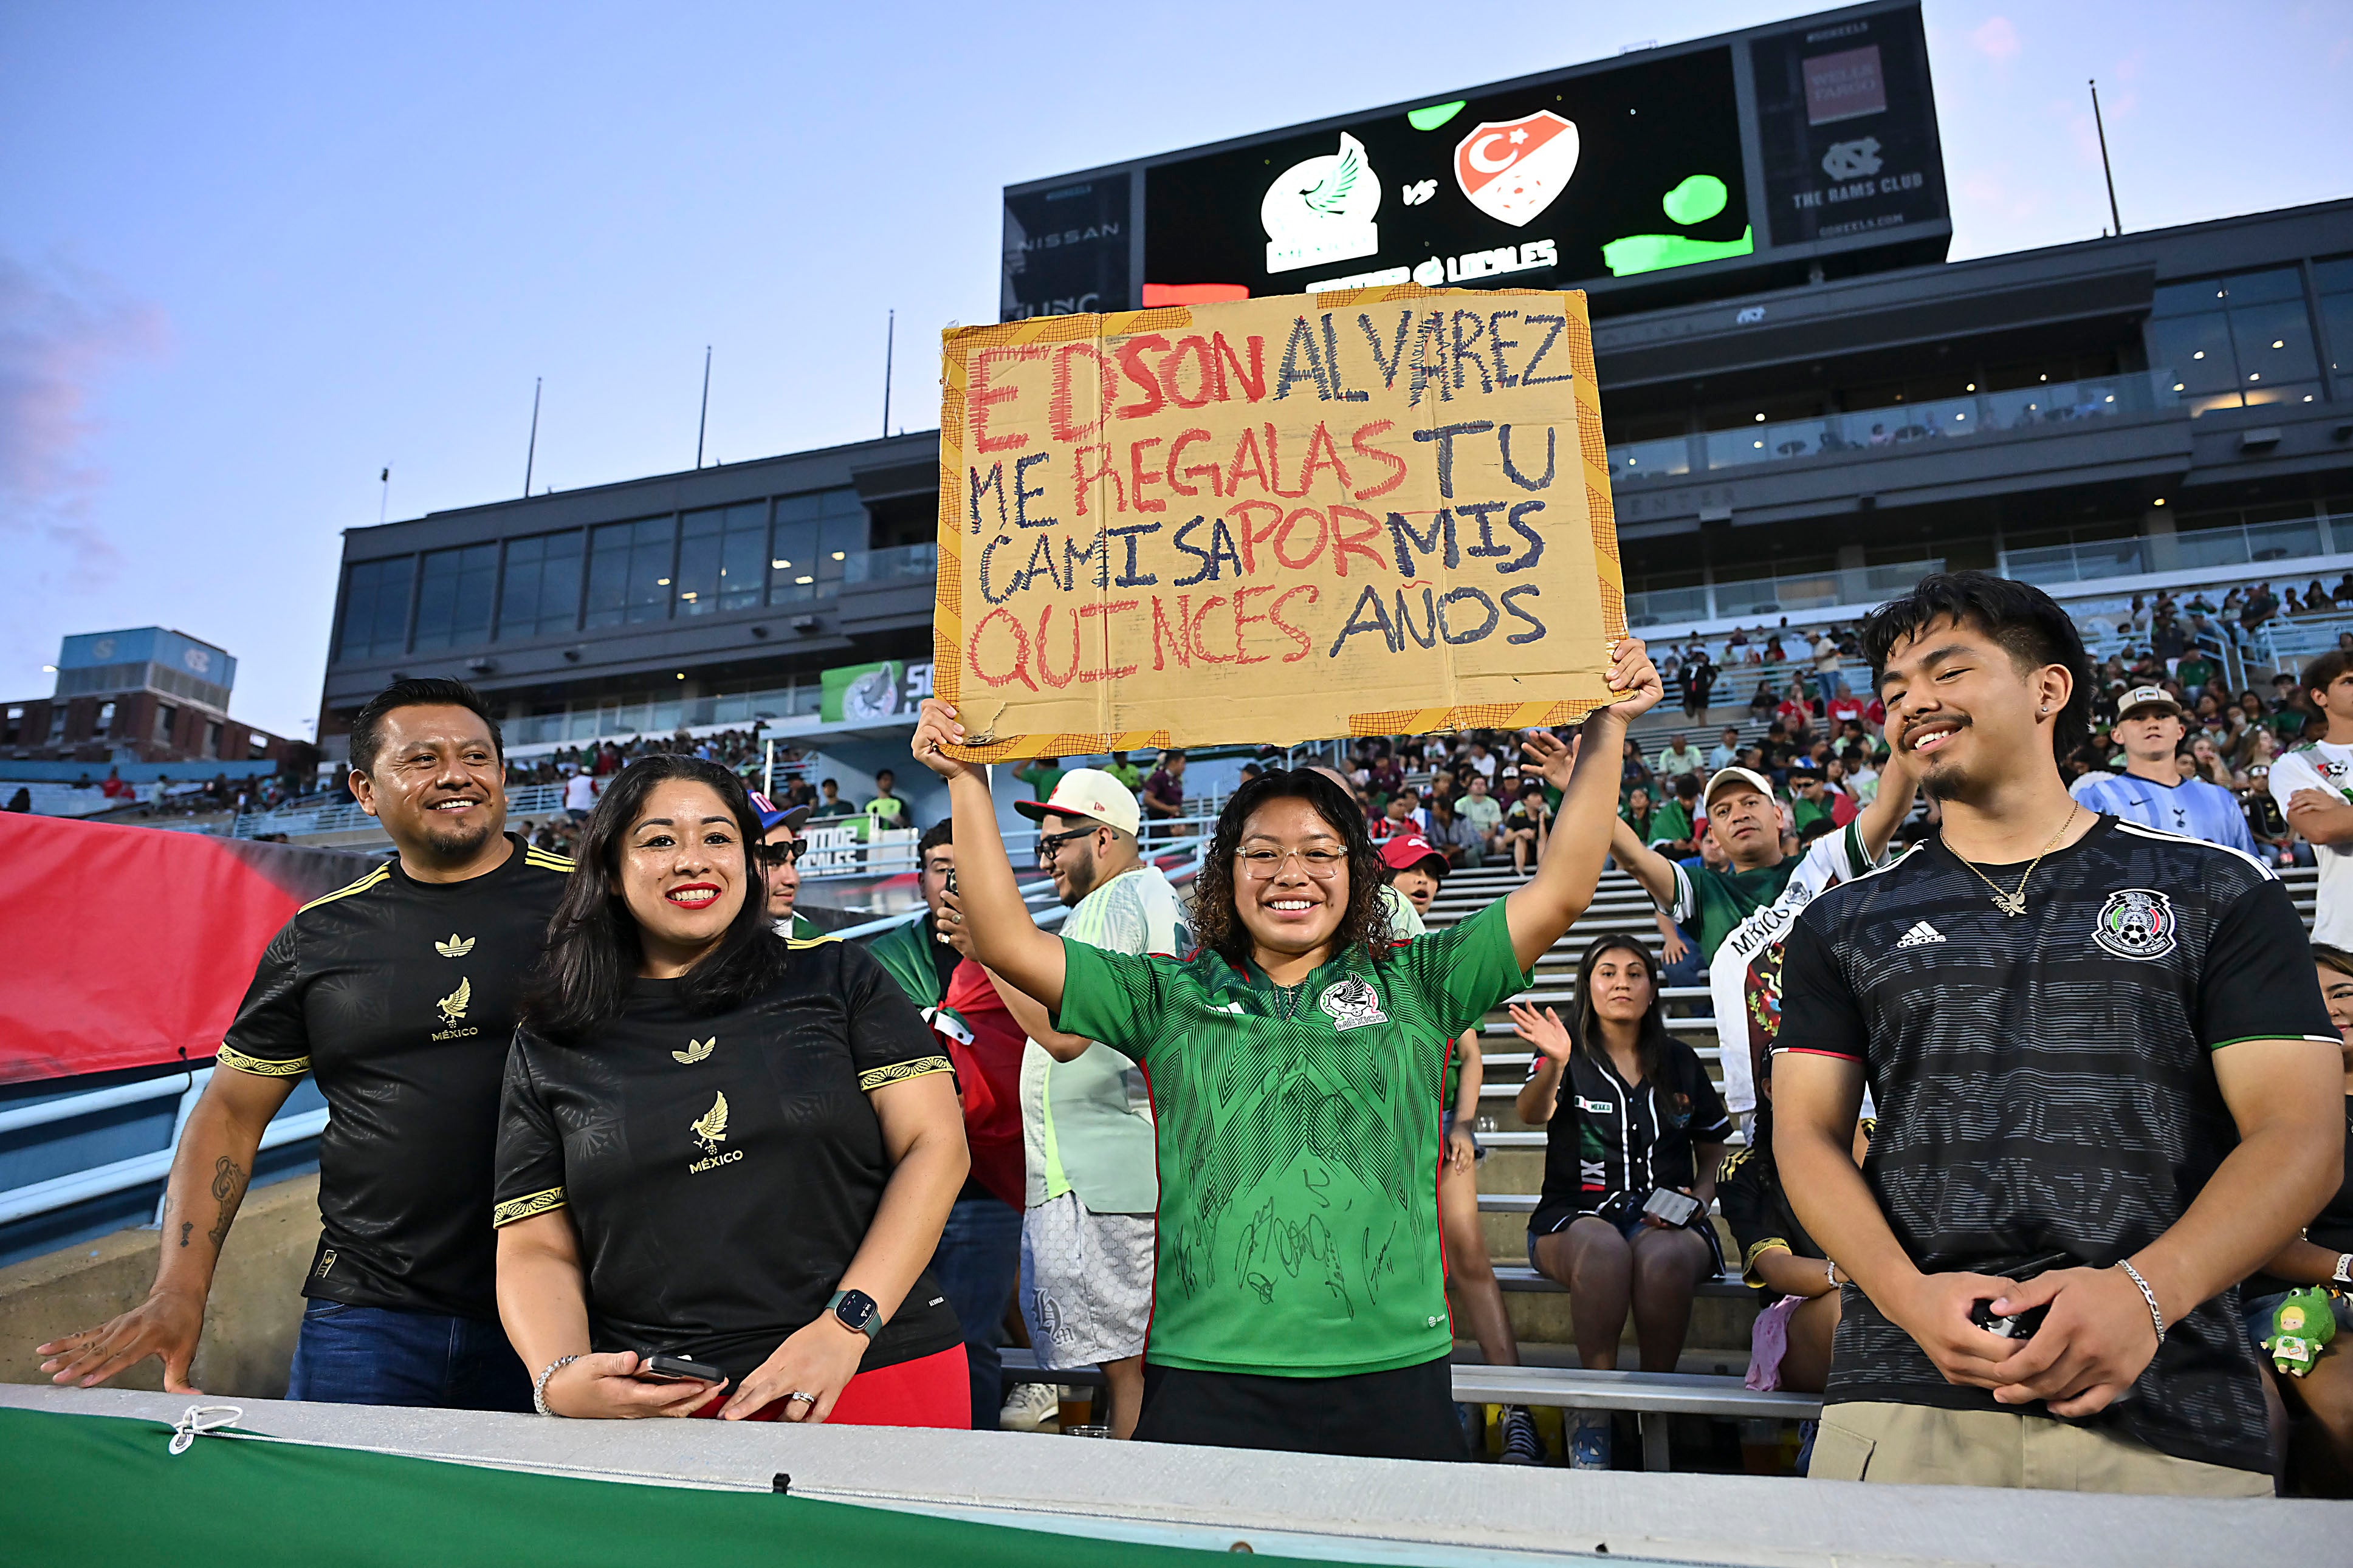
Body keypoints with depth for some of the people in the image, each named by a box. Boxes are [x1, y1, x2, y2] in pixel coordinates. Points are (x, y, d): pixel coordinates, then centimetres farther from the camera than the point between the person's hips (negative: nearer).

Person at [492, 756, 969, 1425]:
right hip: (653, 1409, 1)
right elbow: (536, 1249, 7)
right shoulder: (549, 1046, 7)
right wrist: (558, 1380, -12)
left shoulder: (836, 978, 2)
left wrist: (846, 1326, -15)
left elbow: (935, 1147, -5)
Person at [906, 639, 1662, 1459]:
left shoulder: (1415, 986, 7)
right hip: (1206, 1382, 0)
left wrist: (1606, 730, 2)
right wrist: (967, 782, 0)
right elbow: (1007, 940, 2)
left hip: (1393, 1377, 1)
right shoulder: (1168, 998, 7)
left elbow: (1561, 889, 3)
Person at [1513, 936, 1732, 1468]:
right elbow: (1532, 1113, -15)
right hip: (1576, 1216, -1)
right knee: (1603, 1248, -36)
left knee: (1665, 1259, -34)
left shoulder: (1681, 1063, 15)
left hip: (1665, 1220, 2)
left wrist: (1700, 1198, 1)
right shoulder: (1566, 1057, 6)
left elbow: (1715, 1149, 22)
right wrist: (1554, 1065, -37)